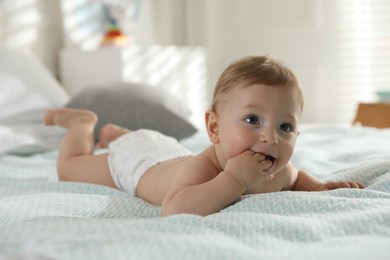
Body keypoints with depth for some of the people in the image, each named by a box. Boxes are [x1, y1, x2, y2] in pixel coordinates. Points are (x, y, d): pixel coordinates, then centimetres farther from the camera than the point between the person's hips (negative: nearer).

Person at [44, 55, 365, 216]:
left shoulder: (279, 172, -27)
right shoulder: (201, 168, -50)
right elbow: (173, 211, -67)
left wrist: (320, 186, -21)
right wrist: (233, 179, -65)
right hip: (134, 161, -6)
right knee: (69, 168, 17)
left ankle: (116, 132, 61)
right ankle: (83, 122, 38)